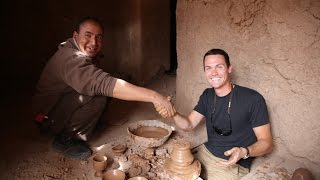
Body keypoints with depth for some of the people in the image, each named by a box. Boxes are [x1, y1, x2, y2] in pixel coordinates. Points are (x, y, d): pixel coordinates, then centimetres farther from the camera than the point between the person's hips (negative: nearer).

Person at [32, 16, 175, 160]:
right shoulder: (71, 58, -31)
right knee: (98, 94, -29)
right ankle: (66, 139, -12)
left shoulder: (89, 56, 1)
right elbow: (104, 84, -44)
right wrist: (153, 96, -48)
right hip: (48, 116, -9)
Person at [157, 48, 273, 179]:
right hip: (205, 153, 5)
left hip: (233, 165, -5)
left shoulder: (253, 99, -18)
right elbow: (189, 125, 2)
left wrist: (244, 152, -33)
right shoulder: (207, 95, 2)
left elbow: (266, 143, -13)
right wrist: (173, 113, -19)